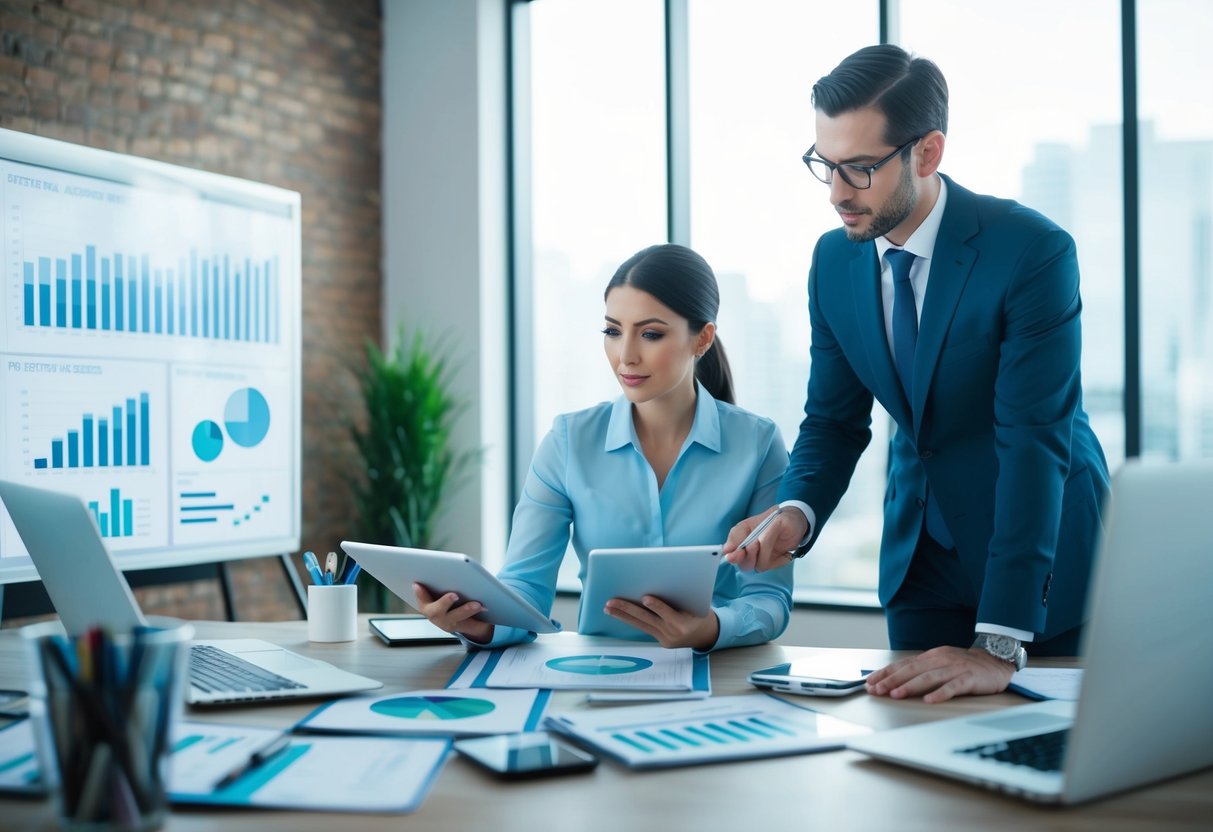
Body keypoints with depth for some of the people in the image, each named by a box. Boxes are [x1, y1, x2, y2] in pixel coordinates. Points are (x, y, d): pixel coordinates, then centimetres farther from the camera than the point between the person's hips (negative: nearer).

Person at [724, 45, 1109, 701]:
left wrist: (999, 647, -35)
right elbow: (834, 419, 2)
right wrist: (795, 514, -21)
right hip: (920, 552, 4)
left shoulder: (1032, 251, -24)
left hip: (1045, 552, -4)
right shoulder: (834, 260, -5)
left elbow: (1035, 442, -30)